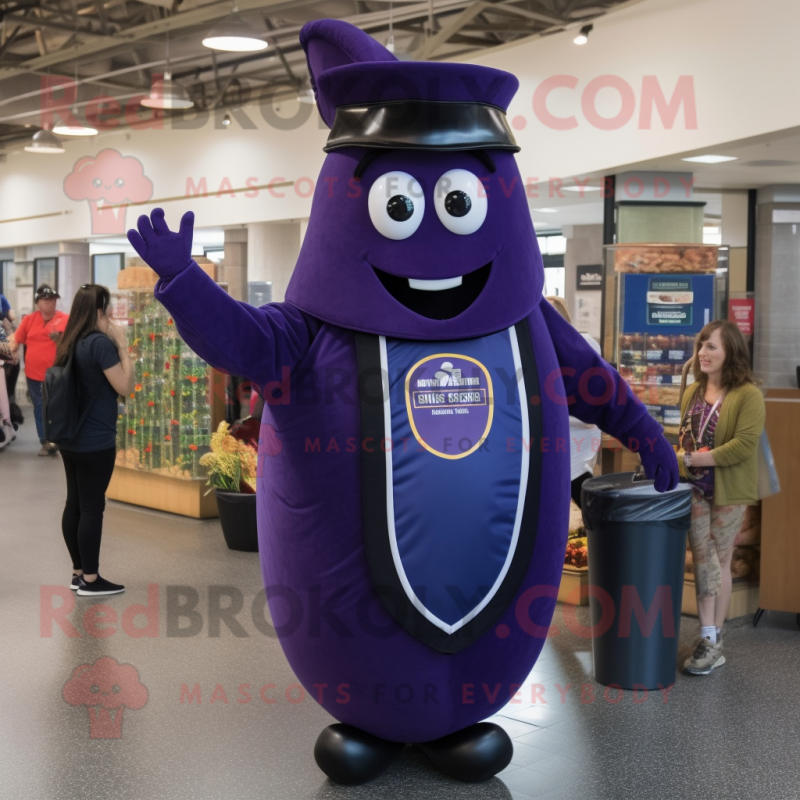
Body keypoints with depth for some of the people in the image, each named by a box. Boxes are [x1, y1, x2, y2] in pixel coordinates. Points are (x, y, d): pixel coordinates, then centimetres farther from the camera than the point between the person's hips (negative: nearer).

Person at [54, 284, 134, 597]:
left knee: (74, 505, 12)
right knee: (92, 508, -1)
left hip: (71, 439, 9)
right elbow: (126, 387, -17)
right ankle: (90, 579, 5)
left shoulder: (70, 344, 8)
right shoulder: (100, 342, -17)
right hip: (96, 443, -9)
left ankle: (78, 572, 21)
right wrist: (122, 345, -12)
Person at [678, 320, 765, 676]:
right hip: (694, 488, 4)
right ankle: (708, 639, 6)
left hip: (728, 490, -4)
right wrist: (682, 461, -5)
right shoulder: (692, 392, 7)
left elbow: (744, 445, -20)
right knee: (702, 560, 2)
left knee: (719, 561, 6)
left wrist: (695, 459, -22)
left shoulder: (748, 395, -11)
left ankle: (713, 640, 17)